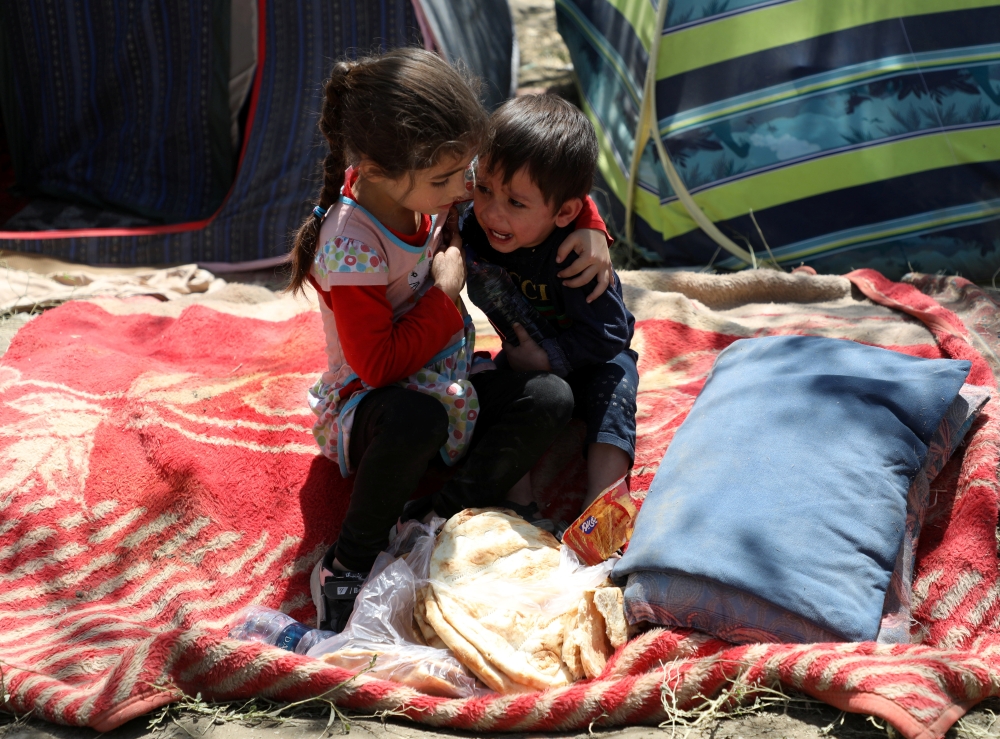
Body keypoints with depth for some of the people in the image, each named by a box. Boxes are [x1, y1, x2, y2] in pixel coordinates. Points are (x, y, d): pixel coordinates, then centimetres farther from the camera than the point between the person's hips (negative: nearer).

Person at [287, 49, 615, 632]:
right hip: (368, 404, -7)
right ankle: (349, 563, -21)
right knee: (416, 418, -42)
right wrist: (446, 292, -22)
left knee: (550, 398, -17)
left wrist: (589, 229, -9)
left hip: (448, 391, 7)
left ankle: (447, 520, -16)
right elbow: (379, 365, -28)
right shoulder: (351, 244, -28)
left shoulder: (429, 186, -7)